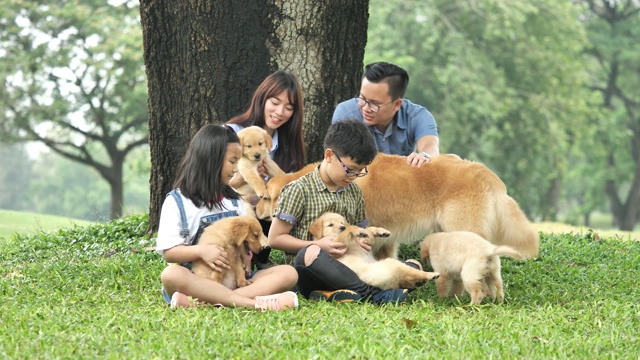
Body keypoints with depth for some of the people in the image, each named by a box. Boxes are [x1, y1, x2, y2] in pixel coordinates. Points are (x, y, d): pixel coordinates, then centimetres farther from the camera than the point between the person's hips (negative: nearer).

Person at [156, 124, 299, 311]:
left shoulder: (233, 199, 18)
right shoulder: (177, 202, 2)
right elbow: (168, 252, -4)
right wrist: (200, 251, -21)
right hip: (196, 279, -5)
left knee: (288, 273, -16)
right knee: (171, 274, -37)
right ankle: (252, 302, -49)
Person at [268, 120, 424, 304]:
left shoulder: (354, 192, 15)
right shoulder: (298, 190, -2)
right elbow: (275, 238, -4)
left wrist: (362, 241, -1)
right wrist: (318, 245, -16)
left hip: (346, 270, 6)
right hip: (310, 275, -6)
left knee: (413, 265, -9)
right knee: (311, 253, -40)